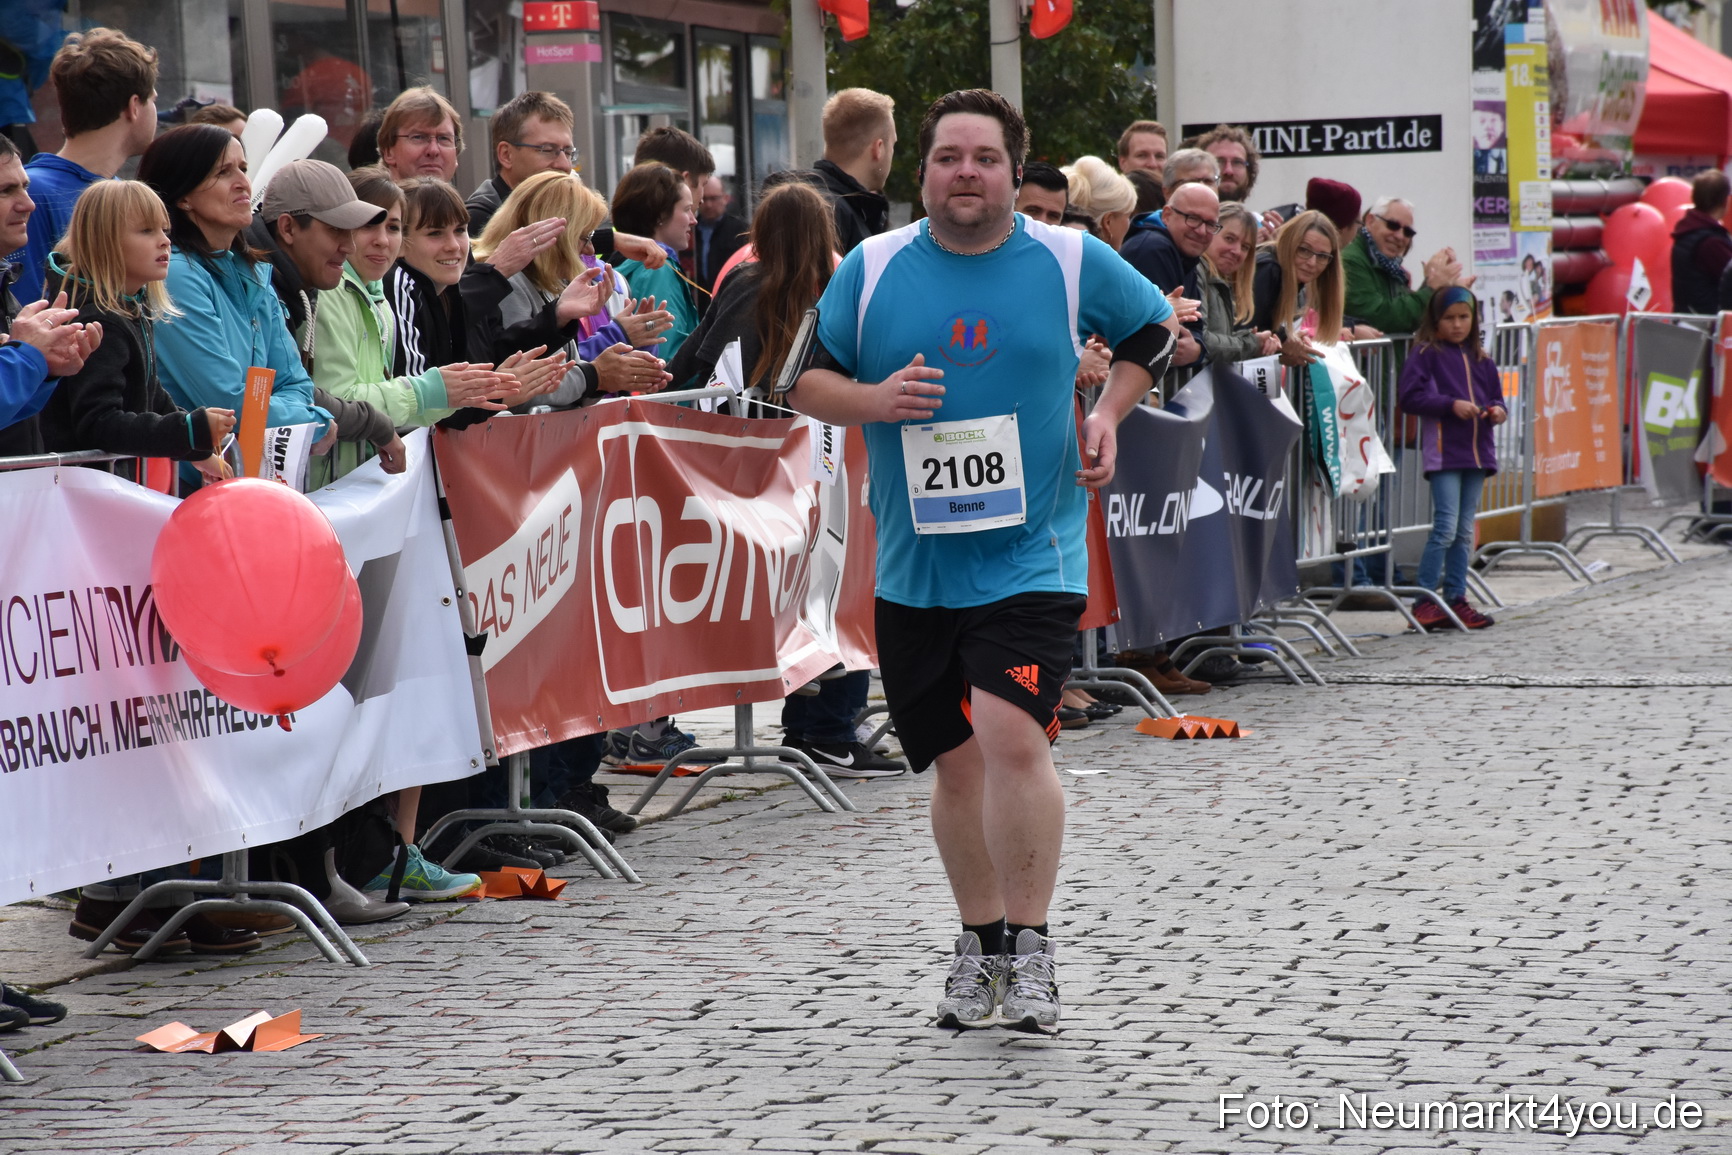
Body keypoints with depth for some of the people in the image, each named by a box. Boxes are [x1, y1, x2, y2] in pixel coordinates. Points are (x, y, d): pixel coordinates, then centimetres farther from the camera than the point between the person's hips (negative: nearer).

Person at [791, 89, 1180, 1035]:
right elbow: (804, 381, 8)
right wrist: (873, 401, -12)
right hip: (915, 562, 3)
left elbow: (1152, 331, 18)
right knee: (956, 762, 10)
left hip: (1031, 554, -2)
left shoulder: (1071, 262, 0)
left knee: (1011, 736, -19)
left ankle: (1029, 949, -7)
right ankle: (980, 941, 29)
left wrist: (1107, 414, 4)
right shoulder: (872, 267, 2)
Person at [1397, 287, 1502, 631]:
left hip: (1476, 452, 6)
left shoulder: (1480, 360, 17)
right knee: (1446, 527, -12)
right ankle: (1424, 600, -8)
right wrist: (1451, 404, -18)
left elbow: (1494, 394, 22)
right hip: (1443, 450, -6)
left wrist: (1496, 410, -1)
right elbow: (1411, 397, -10)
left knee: (1465, 531, 9)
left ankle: (1456, 598, 14)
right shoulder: (1426, 354, -2)